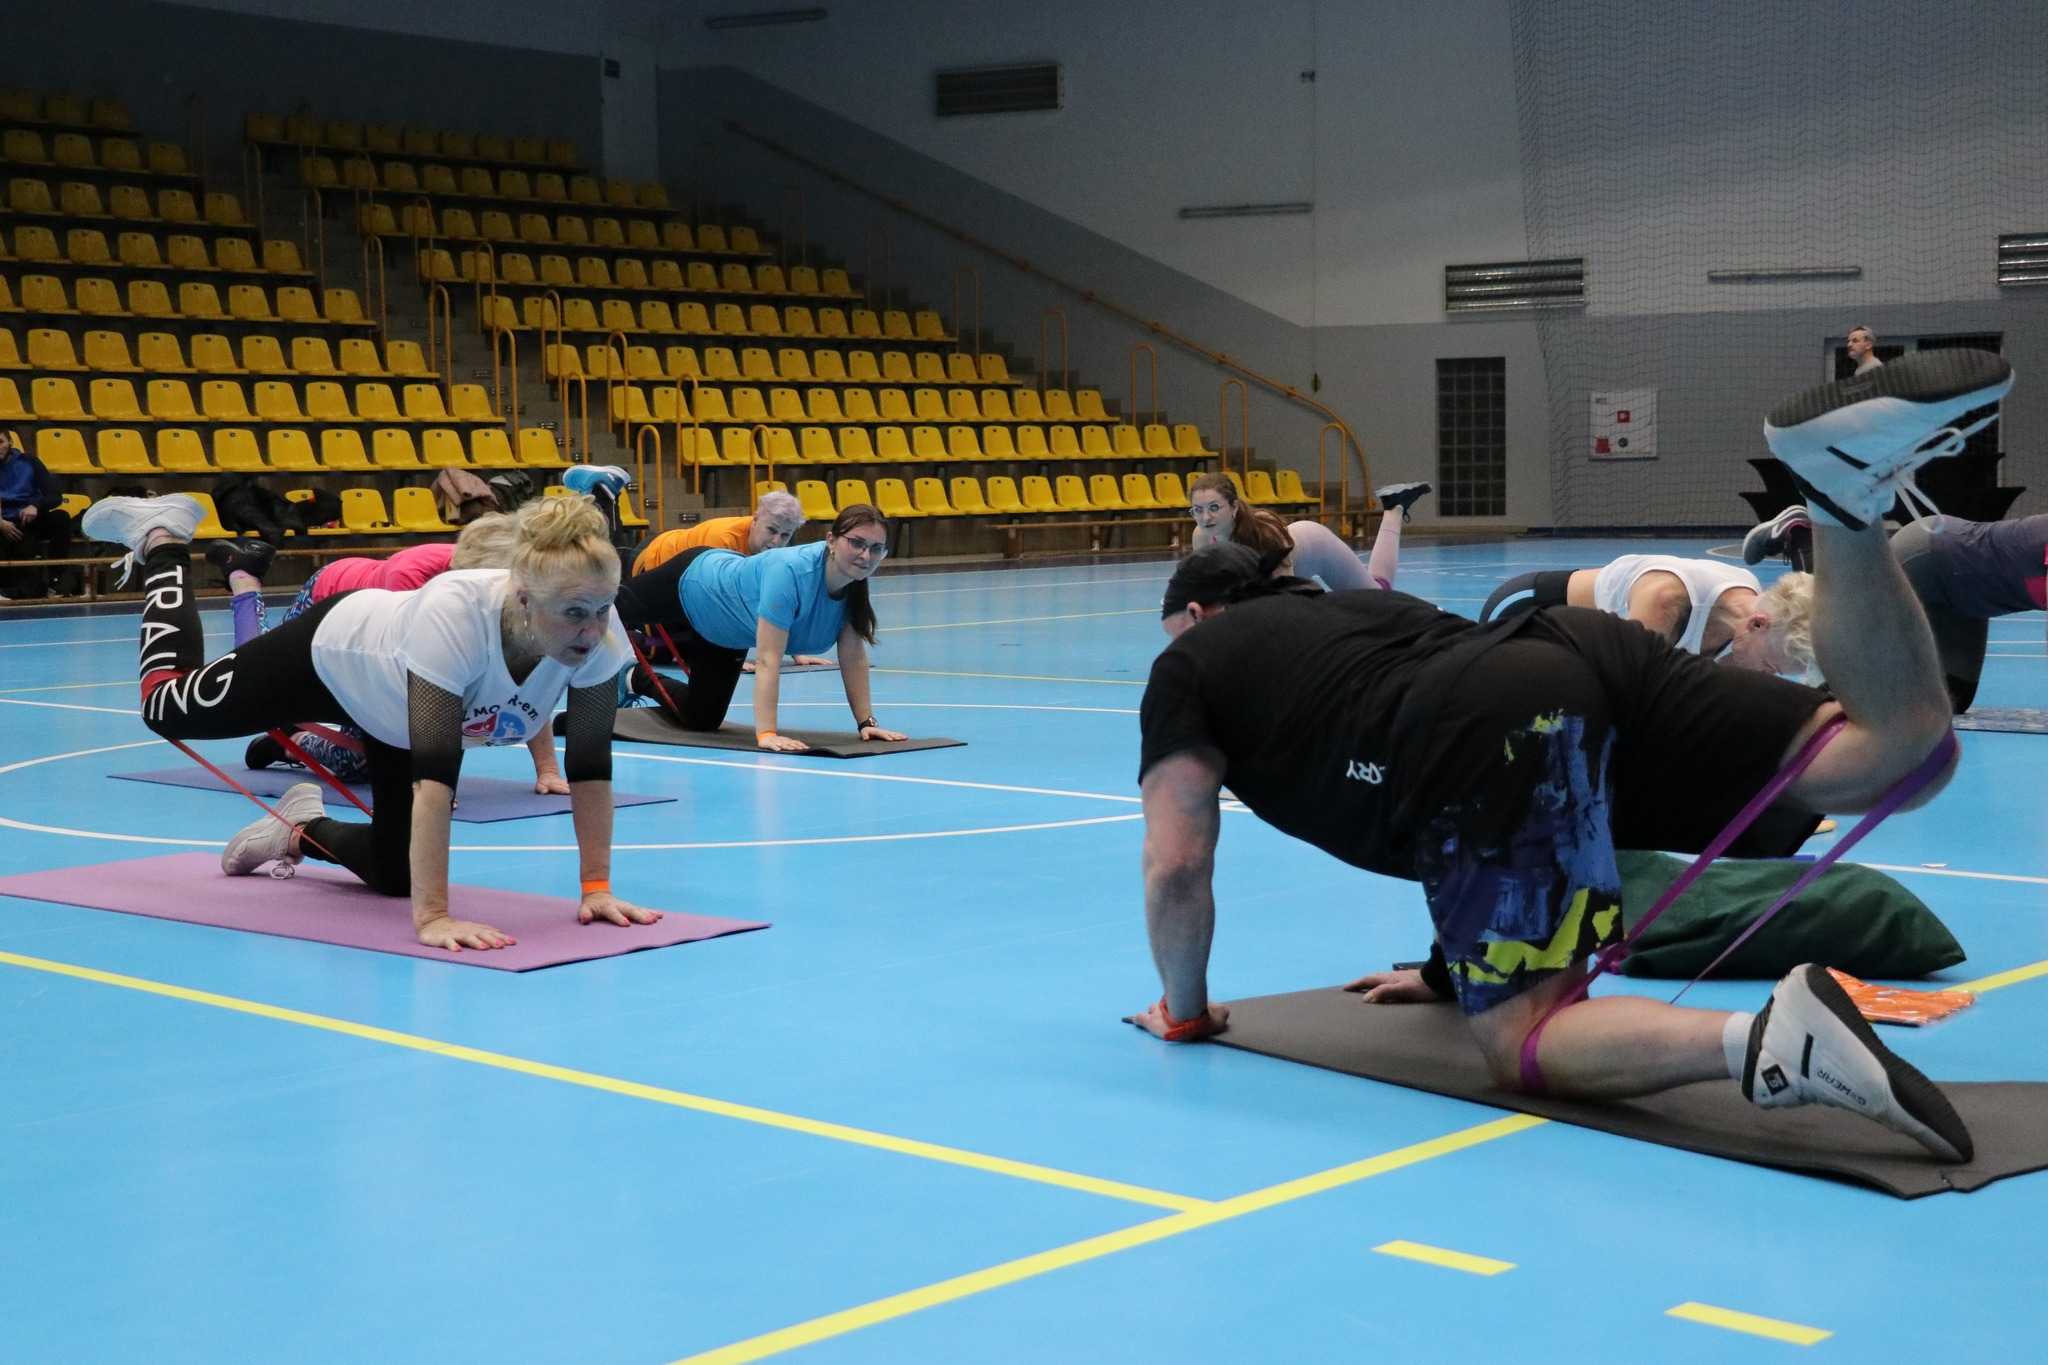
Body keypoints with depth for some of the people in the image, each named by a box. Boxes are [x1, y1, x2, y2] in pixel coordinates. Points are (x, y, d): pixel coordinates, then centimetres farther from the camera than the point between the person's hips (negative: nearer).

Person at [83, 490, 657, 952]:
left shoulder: (600, 635, -35)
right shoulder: (455, 614, -49)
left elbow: (590, 765, -24)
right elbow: (433, 773, -49)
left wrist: (596, 886, -27)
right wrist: (432, 916, -51)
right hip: (338, 653, -4)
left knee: (394, 873, 9)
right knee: (167, 710, 20)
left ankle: (302, 831, 40)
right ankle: (161, 539, 41)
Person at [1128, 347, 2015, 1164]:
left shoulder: (1190, 666, 23)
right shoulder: (1351, 605, 42)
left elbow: (1177, 865, 15)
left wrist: (1185, 1011, 30)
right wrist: (1456, 963, 55)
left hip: (1497, 743, -7)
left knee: (1524, 1042, -7)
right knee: (1905, 751, -1)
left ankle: (1763, 1042, -33)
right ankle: (1843, 486, -18)